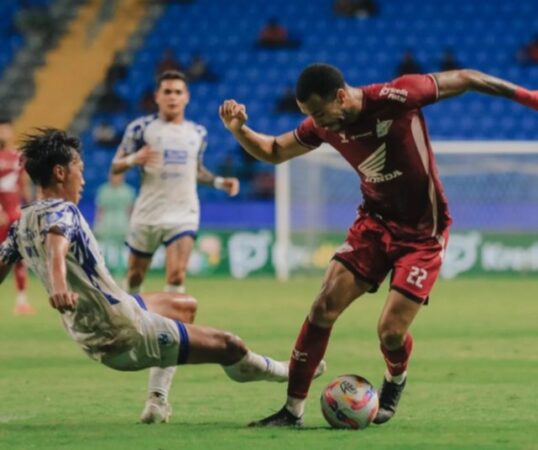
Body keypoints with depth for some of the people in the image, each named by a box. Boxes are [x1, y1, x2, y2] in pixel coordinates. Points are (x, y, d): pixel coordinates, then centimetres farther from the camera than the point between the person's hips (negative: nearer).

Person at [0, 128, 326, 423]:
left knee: (185, 306, 31)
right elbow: (55, 248, -40)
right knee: (230, 346, 1)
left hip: (92, 334, 10)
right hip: (123, 335, -10)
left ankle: (158, 401, 25)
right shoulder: (61, 212, -20)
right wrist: (59, 286, -61)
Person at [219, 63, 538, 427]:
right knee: (324, 308, -12)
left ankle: (395, 382, 24)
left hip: (423, 233, -4)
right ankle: (293, 410, -2)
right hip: (375, 221, 4)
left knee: (391, 332, -12)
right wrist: (239, 130, -13)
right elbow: (273, 152, 8)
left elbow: (462, 80, -12)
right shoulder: (323, 126, -8)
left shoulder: (397, 98, -24)